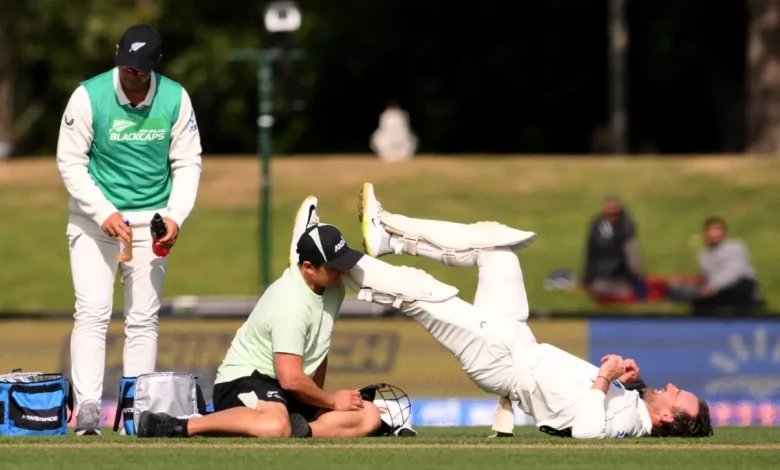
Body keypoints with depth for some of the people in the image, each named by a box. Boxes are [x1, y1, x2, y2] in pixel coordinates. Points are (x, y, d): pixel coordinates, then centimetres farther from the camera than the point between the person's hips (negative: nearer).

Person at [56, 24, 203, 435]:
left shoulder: (175, 99, -6)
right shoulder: (89, 96, -14)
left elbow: (187, 163, 1)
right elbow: (70, 161, -10)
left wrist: (175, 216, -12)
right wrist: (104, 213, -18)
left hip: (151, 220, 2)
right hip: (94, 216, -2)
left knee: (143, 318, 1)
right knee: (93, 311, -12)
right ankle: (86, 408, -17)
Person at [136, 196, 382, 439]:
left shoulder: (333, 288, 4)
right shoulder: (291, 303, -23)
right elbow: (290, 378, -25)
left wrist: (317, 400, 14)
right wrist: (331, 401, -11)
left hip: (289, 392, 9)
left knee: (369, 417, -5)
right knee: (275, 426, -43)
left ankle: (301, 432, -21)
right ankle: (178, 427, -28)